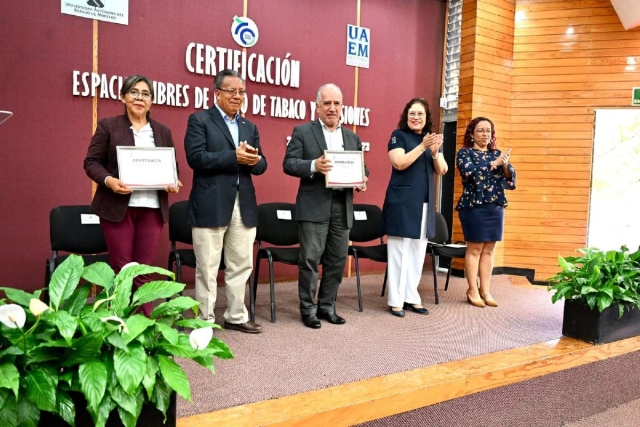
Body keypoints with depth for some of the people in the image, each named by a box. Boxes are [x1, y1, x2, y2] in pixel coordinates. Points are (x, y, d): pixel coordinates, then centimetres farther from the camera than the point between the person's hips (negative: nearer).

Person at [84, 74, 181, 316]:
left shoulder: (163, 132, 15)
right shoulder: (108, 126, 5)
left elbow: (172, 166, 16)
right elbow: (91, 162, 1)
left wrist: (173, 183, -6)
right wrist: (109, 180, -18)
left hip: (152, 207, 3)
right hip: (117, 206, -2)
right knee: (121, 269, 1)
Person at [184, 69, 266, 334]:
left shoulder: (250, 126, 17)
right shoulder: (199, 120, 0)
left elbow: (261, 165, 12)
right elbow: (195, 158, -13)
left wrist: (252, 160, -11)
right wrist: (234, 156, -18)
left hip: (244, 205, 6)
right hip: (210, 205, -5)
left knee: (241, 265, 11)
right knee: (207, 268, 3)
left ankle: (236, 316, 24)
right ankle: (205, 320, 16)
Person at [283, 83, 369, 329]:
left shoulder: (352, 138, 15)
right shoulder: (303, 132, 2)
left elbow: (360, 167, 17)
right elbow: (288, 163, -6)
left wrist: (362, 180, -6)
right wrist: (313, 165, -23)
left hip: (343, 207, 5)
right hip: (314, 207, -4)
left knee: (337, 261, 9)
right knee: (310, 260, -1)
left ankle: (327, 306, 23)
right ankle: (308, 308, 12)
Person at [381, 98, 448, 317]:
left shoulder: (432, 138, 12)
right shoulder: (398, 135, -3)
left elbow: (442, 171, 6)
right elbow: (400, 163, -17)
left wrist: (435, 153, -12)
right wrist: (422, 146, -22)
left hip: (425, 203, 6)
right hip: (402, 202, -6)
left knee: (418, 252, 10)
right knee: (399, 251, -2)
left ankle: (411, 296, 20)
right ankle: (396, 300, 6)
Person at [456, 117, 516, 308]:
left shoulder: (497, 154, 13)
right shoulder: (465, 153, 0)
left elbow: (510, 181, 5)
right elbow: (471, 173, -18)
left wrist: (505, 165, -14)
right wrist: (494, 164, -18)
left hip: (496, 207, 5)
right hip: (474, 206, -5)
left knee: (489, 250, 7)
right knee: (475, 249, -2)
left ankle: (485, 291, 14)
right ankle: (473, 291, 6)